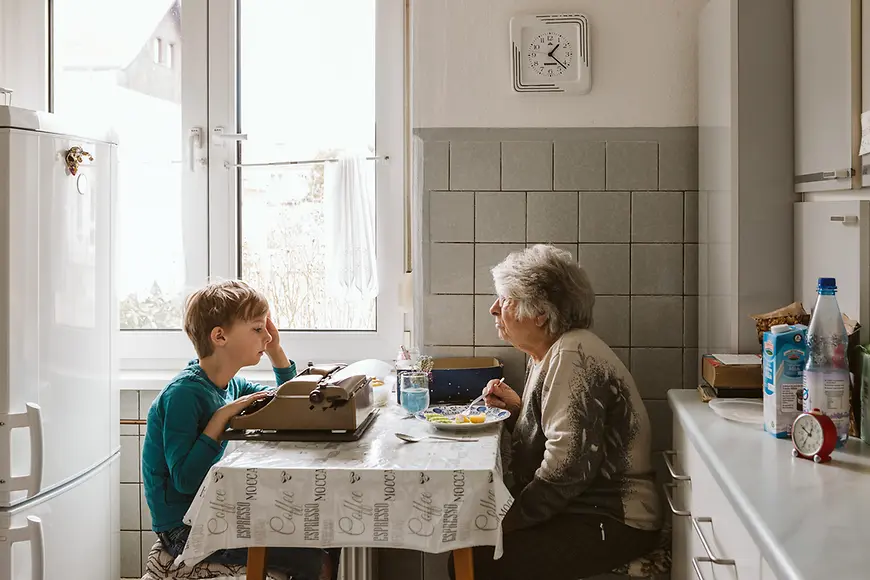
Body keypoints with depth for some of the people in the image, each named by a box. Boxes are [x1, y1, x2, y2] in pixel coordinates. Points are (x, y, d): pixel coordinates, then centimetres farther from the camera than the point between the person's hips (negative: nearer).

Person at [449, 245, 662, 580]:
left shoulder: (572, 357, -19)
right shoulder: (547, 354, 12)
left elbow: (568, 466, -25)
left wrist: (513, 518, -17)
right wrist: (517, 408, 4)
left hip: (613, 523, -10)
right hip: (584, 511, 10)